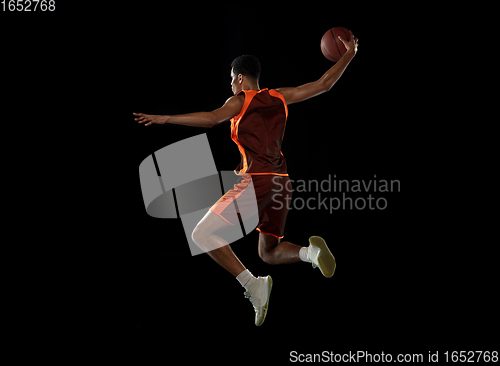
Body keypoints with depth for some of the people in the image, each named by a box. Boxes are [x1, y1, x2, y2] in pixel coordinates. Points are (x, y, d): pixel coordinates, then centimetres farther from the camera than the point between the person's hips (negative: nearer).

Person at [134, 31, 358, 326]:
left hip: (257, 180, -7)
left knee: (202, 234, -4)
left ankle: (253, 284, -20)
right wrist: (349, 55, 29)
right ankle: (310, 251, -10)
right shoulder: (280, 97, 15)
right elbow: (324, 84, 17)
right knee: (269, 253, 21)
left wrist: (165, 119, -20)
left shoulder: (240, 101, -2)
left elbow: (212, 118, -20)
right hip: (281, 181, 8)